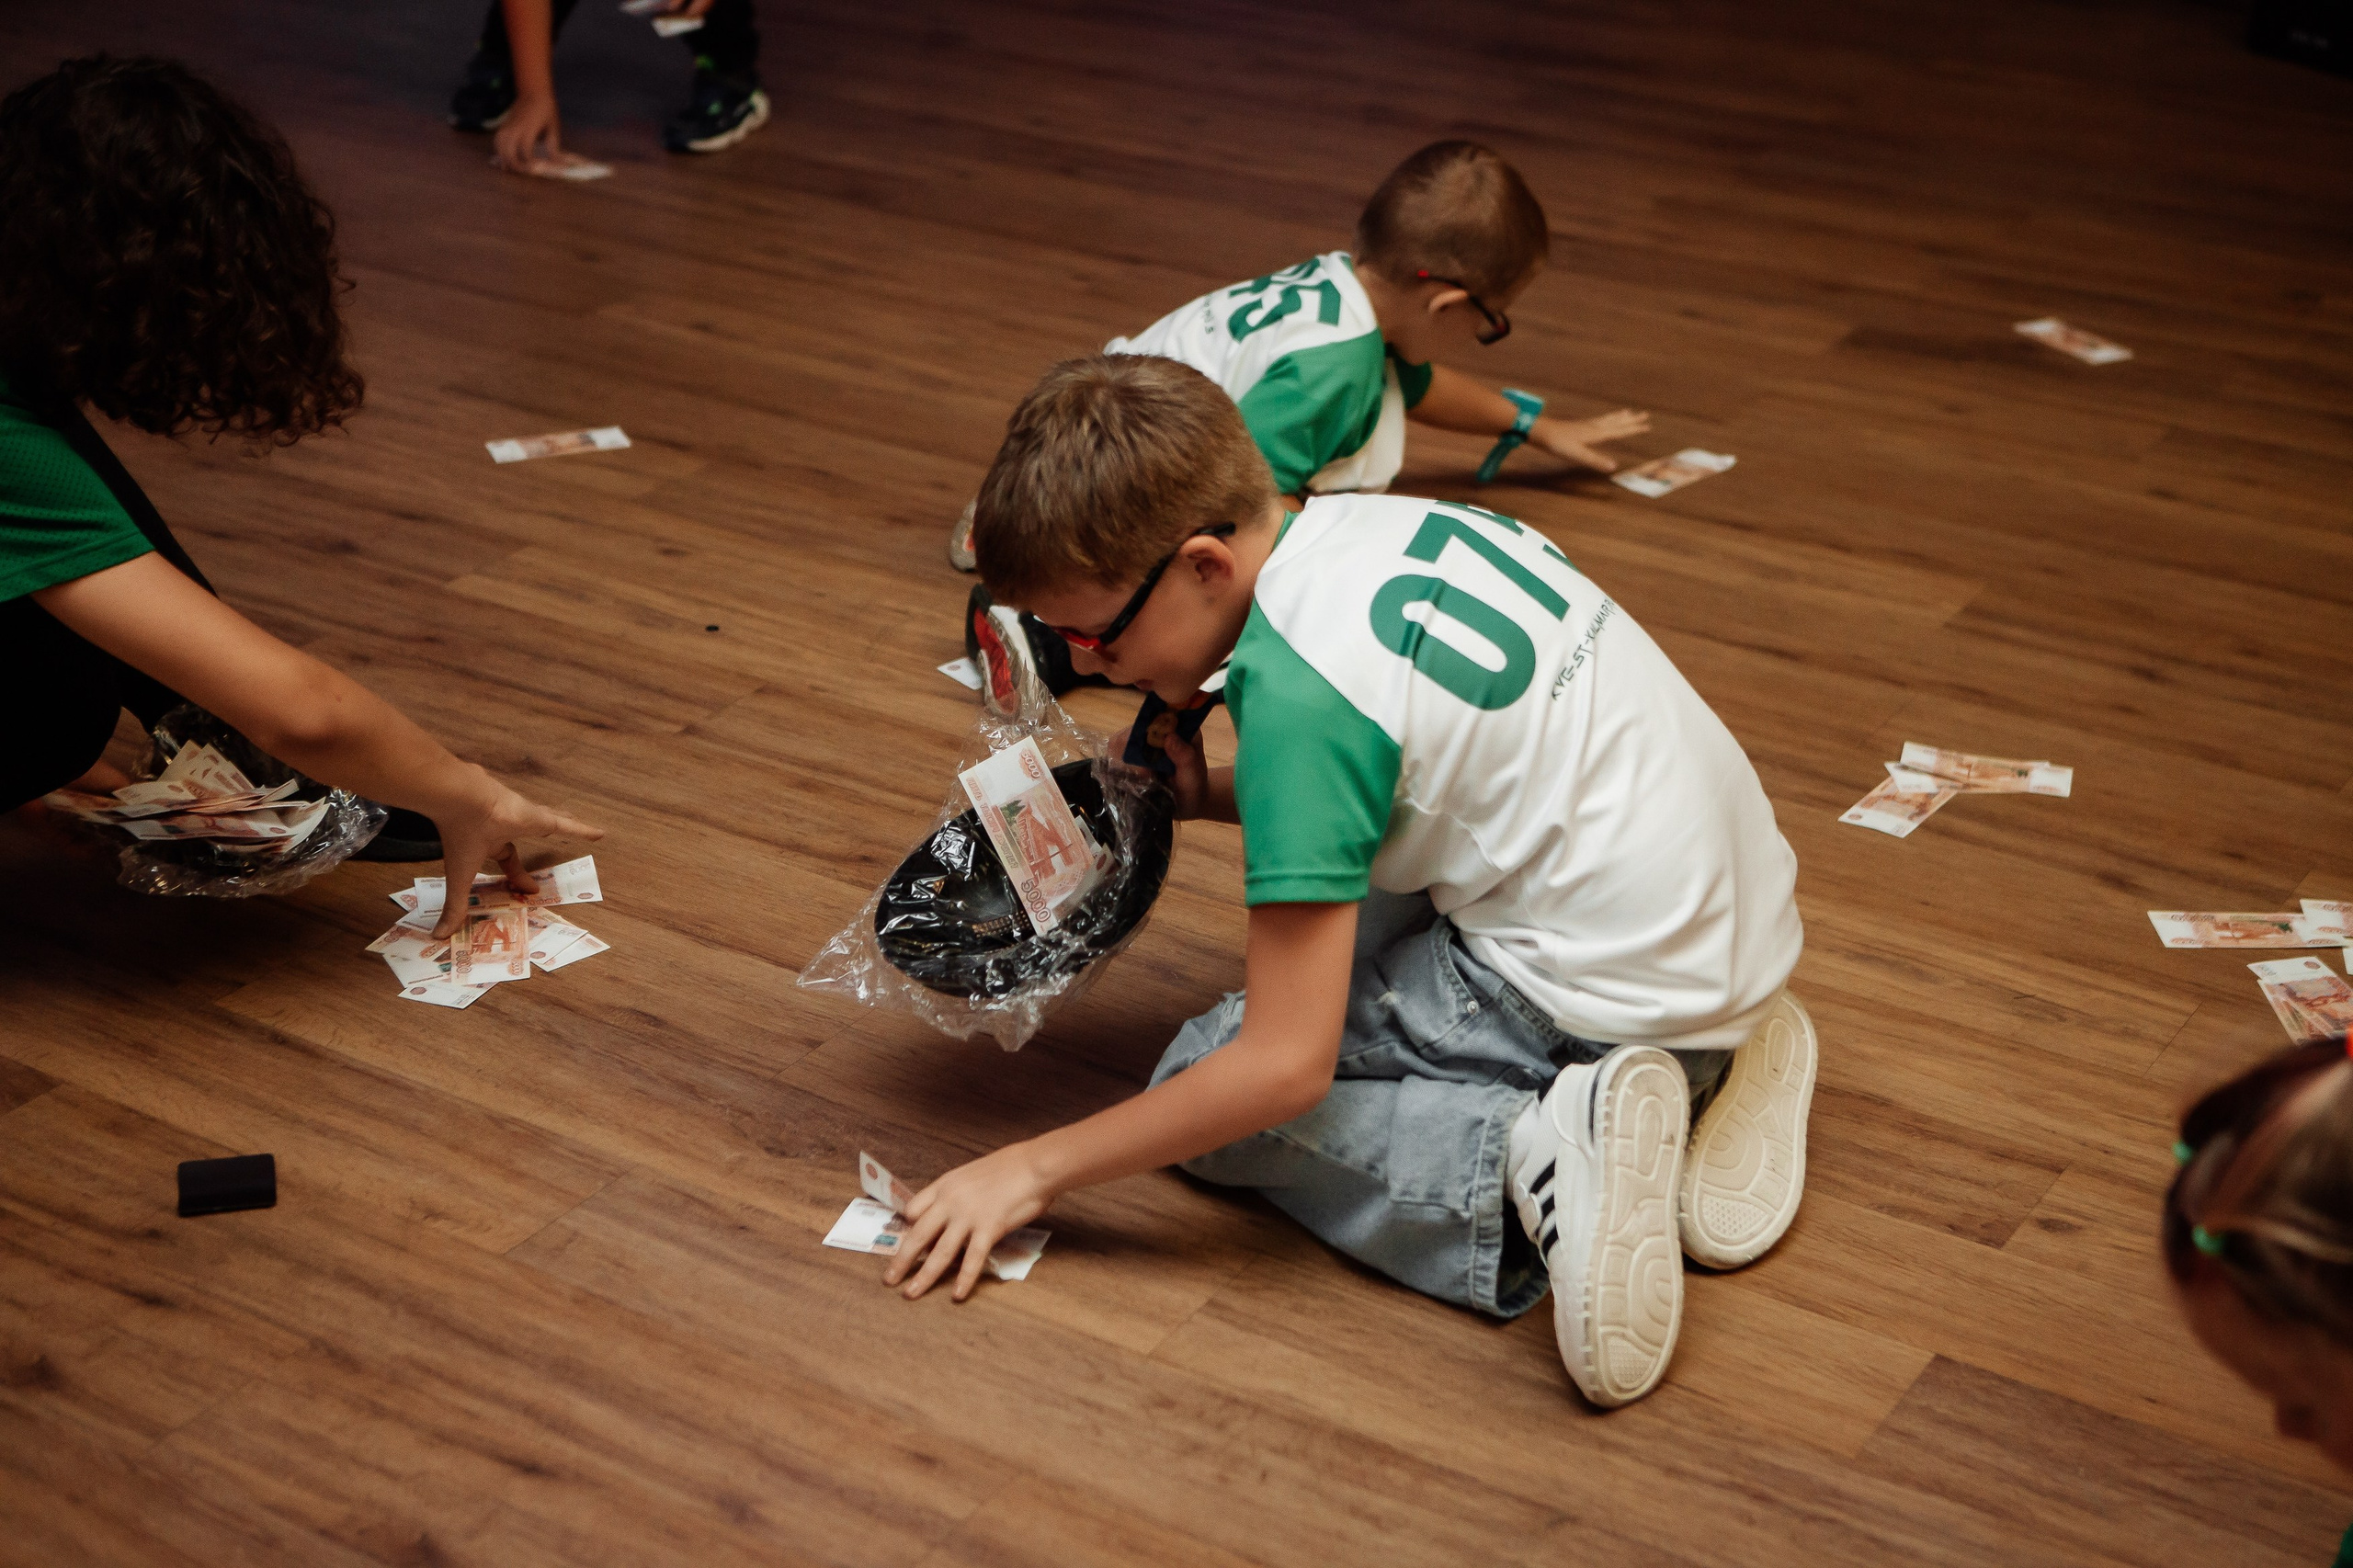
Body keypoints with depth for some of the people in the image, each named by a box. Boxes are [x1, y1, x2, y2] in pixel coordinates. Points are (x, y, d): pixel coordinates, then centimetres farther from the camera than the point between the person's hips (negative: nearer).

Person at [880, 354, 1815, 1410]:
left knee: (1211, 1088, 2)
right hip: (1742, 909, 9)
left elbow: (1286, 1069, -19)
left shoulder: (1299, 691, -21)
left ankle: (1536, 1156, -16)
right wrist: (1212, 799, 11)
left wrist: (1035, 1170, -11)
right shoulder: (1362, 522, 3)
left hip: (1621, 998, -8)